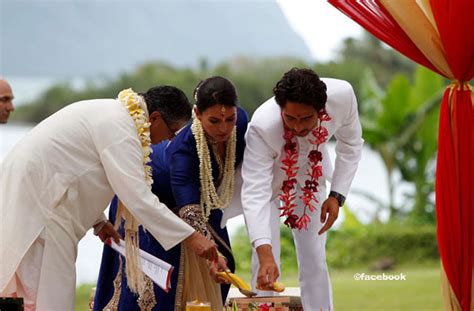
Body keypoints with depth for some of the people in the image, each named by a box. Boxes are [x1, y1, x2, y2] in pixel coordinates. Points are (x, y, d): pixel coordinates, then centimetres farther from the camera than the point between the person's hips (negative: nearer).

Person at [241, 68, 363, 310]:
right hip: (266, 174, -3)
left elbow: (350, 143, -11)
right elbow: (255, 193, -45)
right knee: (266, 263, -13)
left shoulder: (342, 95, -32)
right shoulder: (261, 128, -42)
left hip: (310, 175, 3)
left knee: (315, 260, 4)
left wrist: (337, 195, -17)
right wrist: (265, 255, -54)